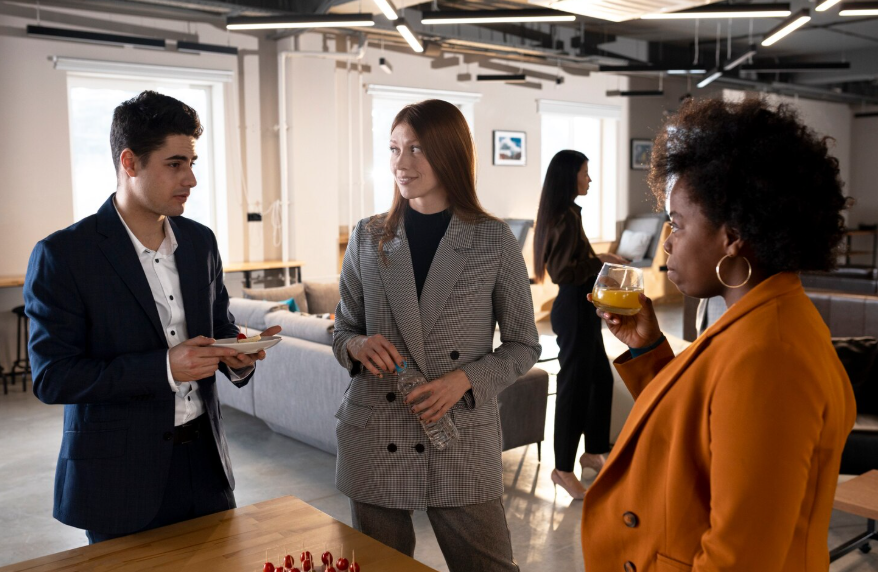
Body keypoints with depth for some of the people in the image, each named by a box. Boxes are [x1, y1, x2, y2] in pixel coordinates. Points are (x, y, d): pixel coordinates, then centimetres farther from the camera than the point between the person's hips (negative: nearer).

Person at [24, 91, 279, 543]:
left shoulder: (200, 241, 5)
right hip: (119, 478, -5)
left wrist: (236, 357, -9)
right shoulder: (61, 255, -12)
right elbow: (51, 377, -15)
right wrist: (163, 368, -24)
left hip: (204, 460, 5)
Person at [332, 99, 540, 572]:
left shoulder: (494, 241, -3)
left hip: (461, 443, -2)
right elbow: (343, 329, 13)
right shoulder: (367, 237, 4)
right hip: (375, 442, 2)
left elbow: (523, 345, 3)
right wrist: (357, 345, -11)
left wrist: (465, 380, -14)